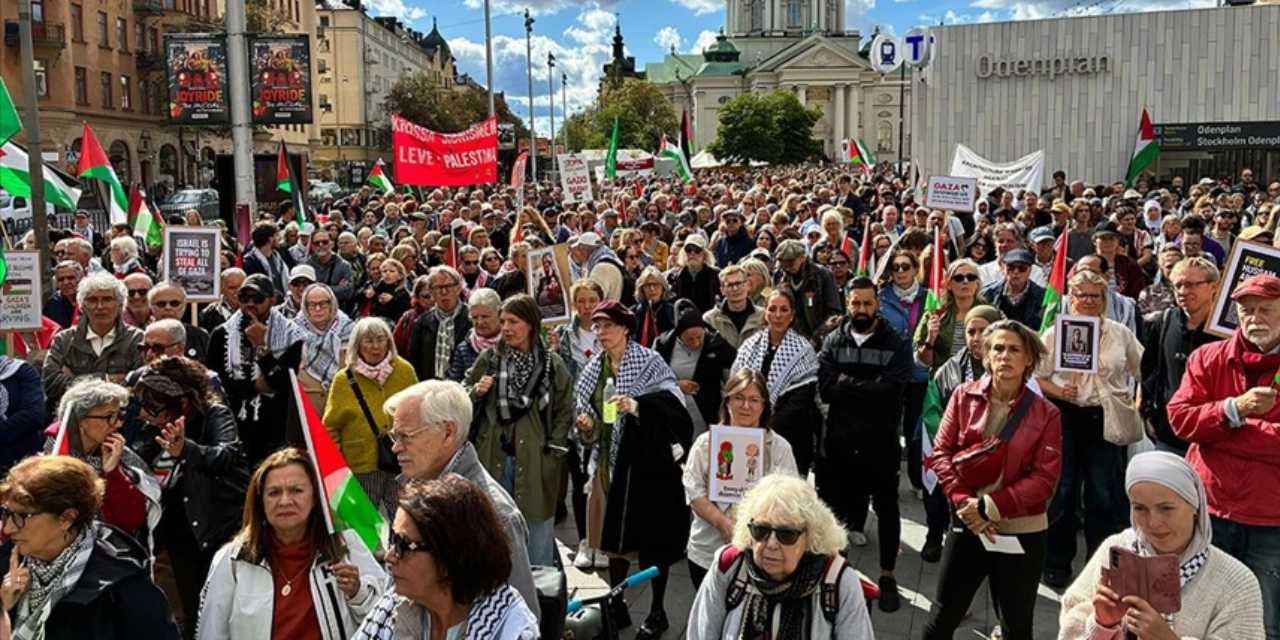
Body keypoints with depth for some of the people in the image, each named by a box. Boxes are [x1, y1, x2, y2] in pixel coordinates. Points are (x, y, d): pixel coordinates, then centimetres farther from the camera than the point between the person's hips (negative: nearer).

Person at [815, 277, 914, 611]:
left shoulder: (896, 344, -5)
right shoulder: (833, 341, 1)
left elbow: (891, 391, -19)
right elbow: (824, 389, -12)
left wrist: (846, 382, -15)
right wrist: (869, 387, -17)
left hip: (881, 442, -2)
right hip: (838, 440, 2)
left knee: (887, 508, 11)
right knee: (832, 506, 13)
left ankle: (887, 575, 26)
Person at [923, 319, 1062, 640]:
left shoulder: (1046, 414, -6)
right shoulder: (963, 396, -2)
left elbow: (1044, 478, -10)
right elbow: (941, 452, -3)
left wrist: (989, 506, -17)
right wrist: (964, 502, -15)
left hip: (1022, 531, -1)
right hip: (967, 525, 1)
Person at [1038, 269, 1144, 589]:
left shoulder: (1120, 333, 6)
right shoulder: (1055, 333, 1)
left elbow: (1143, 372, 13)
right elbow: (1038, 376, 1)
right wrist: (1058, 391, -16)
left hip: (1106, 422, 1)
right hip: (1066, 418, -1)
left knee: (1104, 495, 6)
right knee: (1062, 493, 7)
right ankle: (1057, 562, 20)